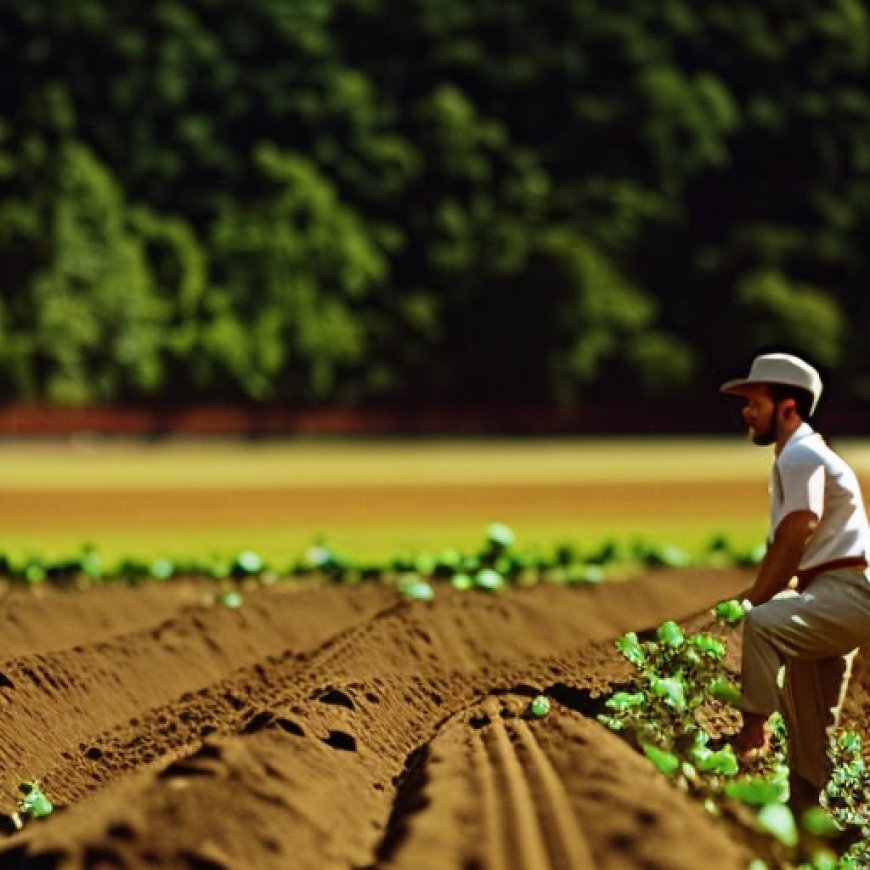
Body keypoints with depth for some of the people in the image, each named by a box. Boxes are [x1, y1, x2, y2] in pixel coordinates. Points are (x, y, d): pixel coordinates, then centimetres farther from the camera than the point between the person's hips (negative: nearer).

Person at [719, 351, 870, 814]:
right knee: (808, 723, 14)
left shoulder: (800, 456, -12)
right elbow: (781, 548, 22)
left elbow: (793, 541, -20)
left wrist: (752, 604, -14)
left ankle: (754, 729, -33)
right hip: (829, 600, 11)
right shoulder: (793, 457, 20)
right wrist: (752, 599, 11)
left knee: (761, 625, -35)